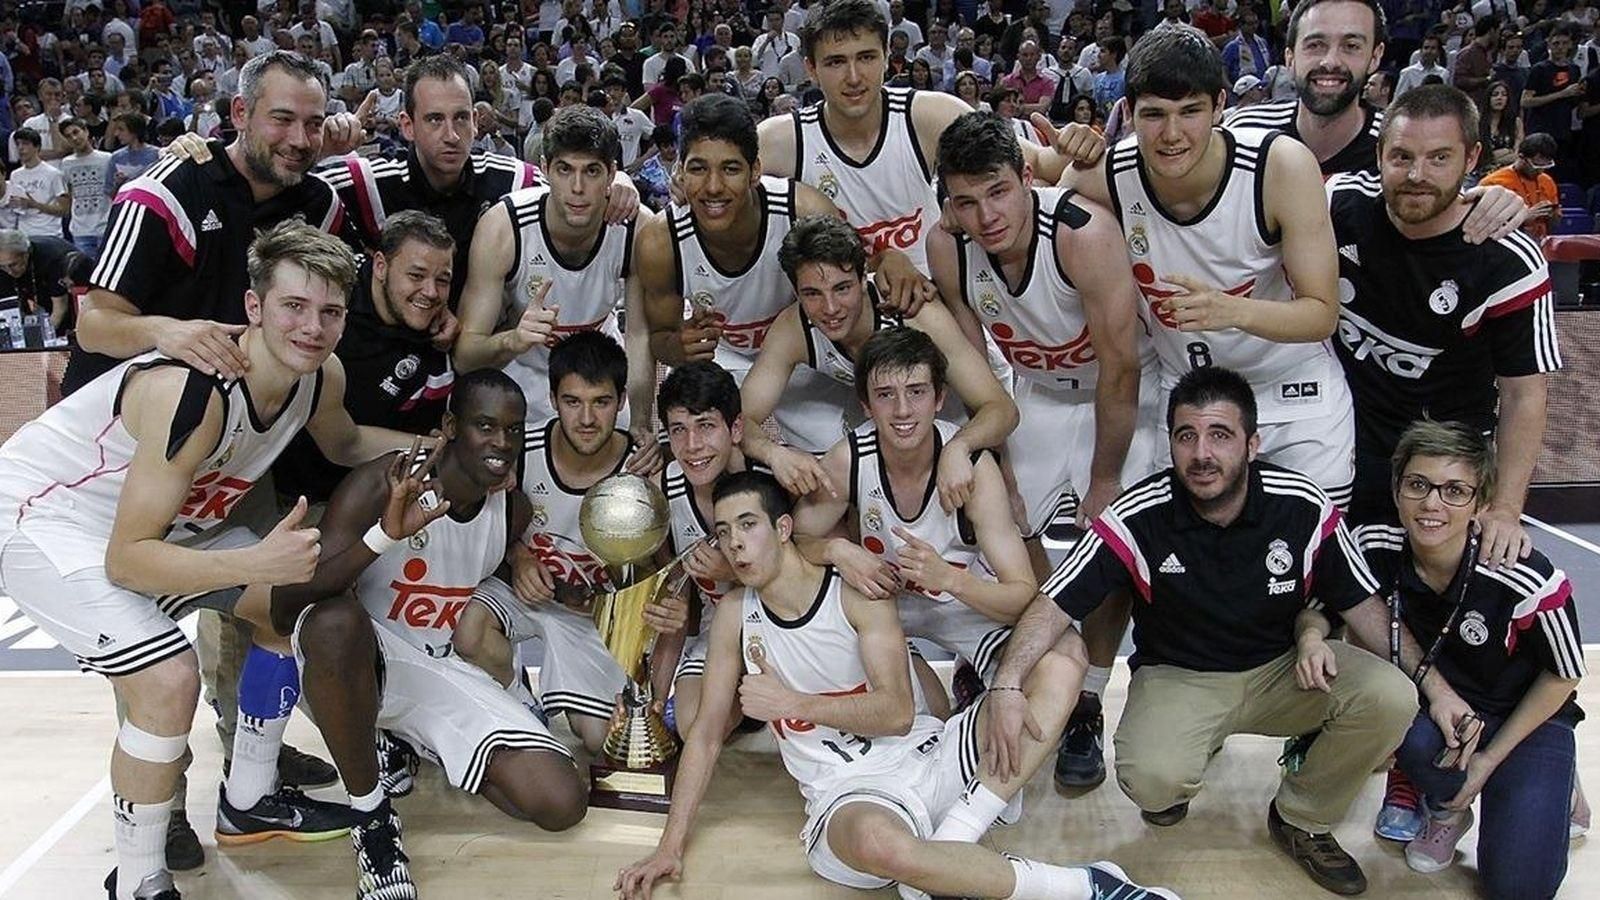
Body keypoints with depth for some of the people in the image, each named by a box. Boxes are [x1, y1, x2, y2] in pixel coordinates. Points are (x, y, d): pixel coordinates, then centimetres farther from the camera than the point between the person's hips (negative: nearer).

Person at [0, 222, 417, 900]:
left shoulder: (321, 376, -12)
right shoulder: (191, 392, -36)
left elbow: (342, 443, 13)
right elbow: (125, 560, -33)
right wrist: (254, 564, -46)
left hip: (168, 516, 9)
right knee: (169, 679, -27)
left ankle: (252, 799, 28)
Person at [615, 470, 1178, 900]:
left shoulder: (858, 593, -3)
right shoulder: (736, 616, 3)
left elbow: (898, 712, -11)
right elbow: (707, 733, 8)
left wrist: (792, 701, -16)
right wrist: (670, 847, 5)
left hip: (927, 756, 2)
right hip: (848, 794, -1)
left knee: (1062, 653, -15)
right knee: (877, 841, -43)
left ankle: (948, 847, -26)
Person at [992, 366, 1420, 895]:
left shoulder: (1304, 507, -14)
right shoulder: (1137, 519, -19)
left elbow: (1362, 605, -3)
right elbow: (1054, 605, -19)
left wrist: (1436, 687, -10)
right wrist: (1006, 687, -34)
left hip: (1283, 668, 3)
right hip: (1177, 675, -3)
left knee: (1390, 698, -22)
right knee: (1152, 780, -32)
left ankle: (1302, 820, 5)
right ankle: (1187, 759, 10)